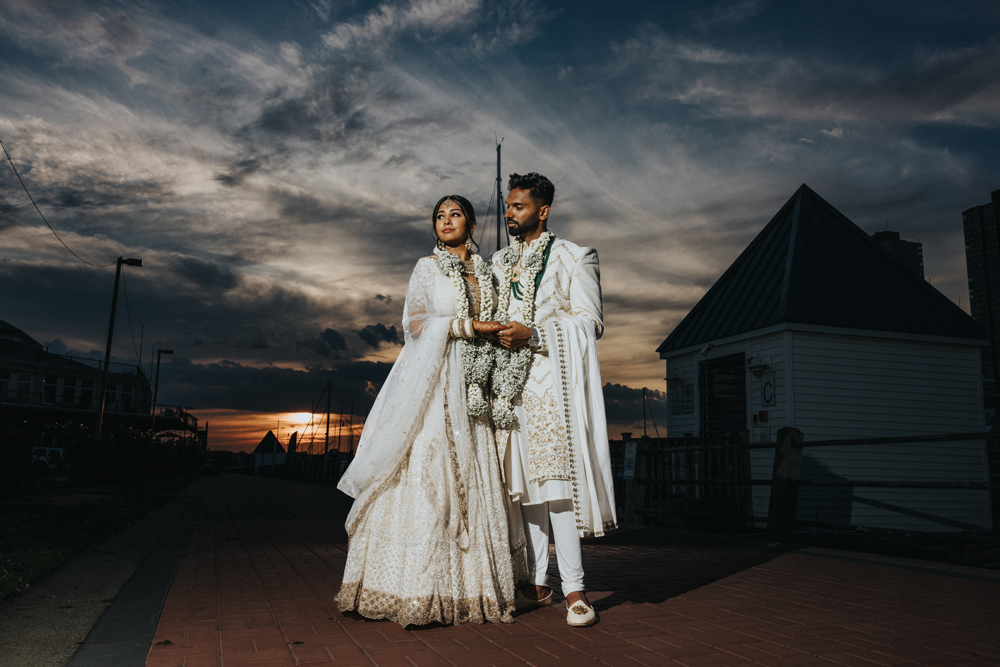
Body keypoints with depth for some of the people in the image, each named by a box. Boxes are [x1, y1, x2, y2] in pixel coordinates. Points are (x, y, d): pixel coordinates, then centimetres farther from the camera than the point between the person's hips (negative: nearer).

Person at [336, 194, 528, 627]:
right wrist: (466, 327, -10)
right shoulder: (427, 268, 9)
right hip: (432, 385, -3)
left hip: (471, 389, 4)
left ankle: (468, 589, 5)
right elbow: (414, 322, -3)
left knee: (471, 483, 0)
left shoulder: (485, 272, 18)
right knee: (425, 476, -10)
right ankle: (416, 593, -7)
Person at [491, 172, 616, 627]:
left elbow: (590, 321, -4)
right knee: (527, 479, 5)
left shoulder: (572, 258, 4)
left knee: (555, 475, -13)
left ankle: (573, 588, -8)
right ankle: (539, 584, 13)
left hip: (552, 380, -5)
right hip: (512, 381, 6)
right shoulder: (499, 263, 22)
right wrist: (496, 333, 5)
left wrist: (534, 335, -15)